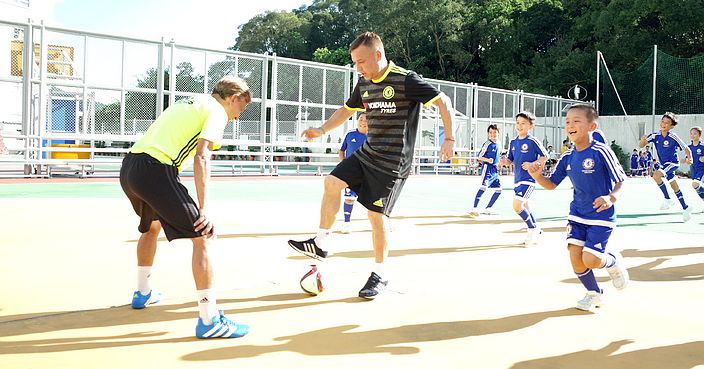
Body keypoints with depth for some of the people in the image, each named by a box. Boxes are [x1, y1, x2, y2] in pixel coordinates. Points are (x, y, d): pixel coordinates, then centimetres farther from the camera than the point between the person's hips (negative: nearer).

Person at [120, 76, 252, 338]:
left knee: (151, 226, 33)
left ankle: (143, 293, 50)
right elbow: (201, 158, -13)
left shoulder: (187, 103, 27)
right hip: (155, 171, -9)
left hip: (129, 168, 10)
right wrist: (204, 208, -18)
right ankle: (209, 320, -9)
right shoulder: (216, 111, 1)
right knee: (203, 236, -7)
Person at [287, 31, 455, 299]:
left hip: (392, 162, -8)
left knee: (376, 214, -7)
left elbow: (443, 101, -15)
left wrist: (449, 138, -21)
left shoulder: (405, 80, -16)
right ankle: (320, 244, 10)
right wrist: (321, 130, 15)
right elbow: (347, 109, 24)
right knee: (332, 182, 0)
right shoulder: (364, 85, 7)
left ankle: (380, 275, 9)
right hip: (367, 153, 8)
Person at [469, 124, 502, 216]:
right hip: (487, 168, -8)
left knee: (498, 190, 7)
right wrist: (487, 160, -25)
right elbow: (479, 157, -10)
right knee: (484, 187, -21)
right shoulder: (487, 144, -8)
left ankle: (488, 208, 18)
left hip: (495, 170, 8)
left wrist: (499, 164, 12)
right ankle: (474, 208, -23)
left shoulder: (497, 145, 14)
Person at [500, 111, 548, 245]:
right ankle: (536, 230, 29)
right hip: (517, 179, 8)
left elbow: (545, 156, -5)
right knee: (524, 207, 14)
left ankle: (533, 229, 2)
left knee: (517, 205, -17)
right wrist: (505, 162, -6)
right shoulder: (513, 142, 10)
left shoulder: (533, 141, -10)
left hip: (528, 178, -8)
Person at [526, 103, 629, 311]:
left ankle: (613, 261, 23)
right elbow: (551, 184, 8)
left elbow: (621, 181, -13)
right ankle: (594, 294, 23)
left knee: (590, 260, -14)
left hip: (601, 216, -5)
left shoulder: (601, 152, -17)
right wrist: (537, 176, -13)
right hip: (577, 214, 5)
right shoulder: (568, 158, 0)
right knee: (575, 257, -3)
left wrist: (612, 197, -32)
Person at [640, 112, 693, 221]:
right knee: (675, 187, 13)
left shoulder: (673, 137, -19)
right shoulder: (655, 135, -7)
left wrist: (689, 158, -30)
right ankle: (686, 208, 27)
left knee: (656, 175, -28)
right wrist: (643, 140, -30)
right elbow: (642, 145, -8)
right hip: (664, 164, 6)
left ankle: (668, 199, -13)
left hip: (673, 163, -6)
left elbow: (686, 149, -12)